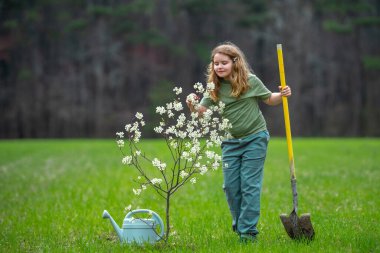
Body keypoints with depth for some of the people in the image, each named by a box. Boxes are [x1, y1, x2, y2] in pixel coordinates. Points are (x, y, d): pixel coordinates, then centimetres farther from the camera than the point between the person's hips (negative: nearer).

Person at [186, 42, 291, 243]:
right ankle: (239, 225, 22)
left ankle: (248, 231, -2)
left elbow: (269, 99, 4)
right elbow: (202, 111, -8)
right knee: (230, 186, 4)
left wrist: (282, 95, -16)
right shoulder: (215, 88, -1)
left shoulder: (250, 81, -8)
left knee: (250, 185, -6)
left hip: (255, 138, -4)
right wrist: (193, 106, -29)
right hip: (231, 142, 4)